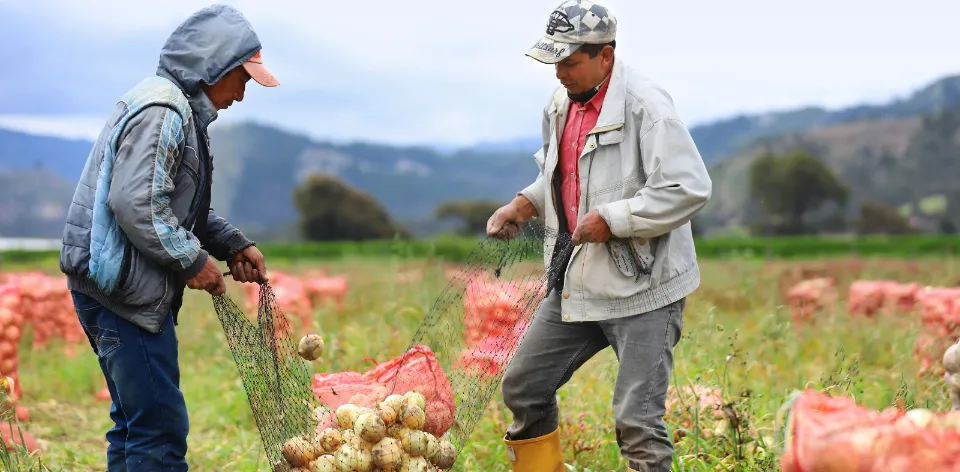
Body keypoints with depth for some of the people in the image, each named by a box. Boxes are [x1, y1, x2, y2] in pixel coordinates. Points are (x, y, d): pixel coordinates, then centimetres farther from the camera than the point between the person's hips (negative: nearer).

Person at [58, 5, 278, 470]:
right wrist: (193, 259, -15)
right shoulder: (162, 109, -15)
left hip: (122, 290, 11)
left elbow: (185, 205, 25)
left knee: (135, 423, 17)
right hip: (122, 290, -11)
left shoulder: (182, 109, 18)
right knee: (161, 429, -9)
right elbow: (135, 203, -24)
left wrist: (233, 245, 12)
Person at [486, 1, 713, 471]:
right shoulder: (560, 104, 8)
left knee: (637, 419, -9)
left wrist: (611, 220, -24)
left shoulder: (645, 105, -18)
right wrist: (524, 204, 7)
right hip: (576, 281, 8)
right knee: (524, 385, 14)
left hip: (642, 286, -8)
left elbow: (690, 188, -26)